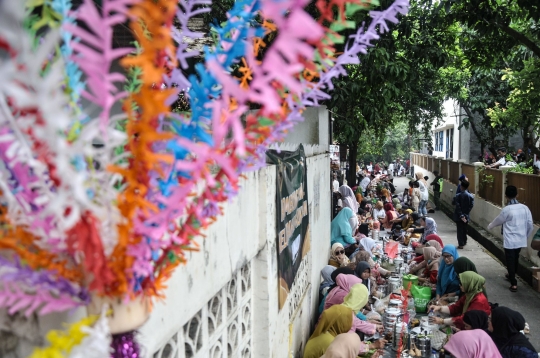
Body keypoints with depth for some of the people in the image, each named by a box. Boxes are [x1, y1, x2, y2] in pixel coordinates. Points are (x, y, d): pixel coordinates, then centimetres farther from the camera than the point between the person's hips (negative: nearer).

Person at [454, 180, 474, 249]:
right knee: (464, 229, 19)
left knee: (460, 230, 3)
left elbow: (458, 207, -17)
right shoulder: (471, 196, -6)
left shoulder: (458, 196, -13)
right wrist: (465, 215, -8)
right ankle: (464, 242, 33)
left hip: (459, 216, -3)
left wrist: (461, 216, -15)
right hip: (466, 216, 3)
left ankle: (461, 244, 2)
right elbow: (471, 206, -10)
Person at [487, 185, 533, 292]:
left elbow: (498, 221, -1)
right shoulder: (525, 208, -3)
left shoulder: (507, 209, -18)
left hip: (510, 241, -6)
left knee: (510, 261, 3)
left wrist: (489, 226, 20)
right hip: (521, 240, 6)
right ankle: (512, 275, 43)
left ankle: (514, 284, 3)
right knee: (515, 259, 24)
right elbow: (530, 225, 4)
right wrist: (525, 236, 20)